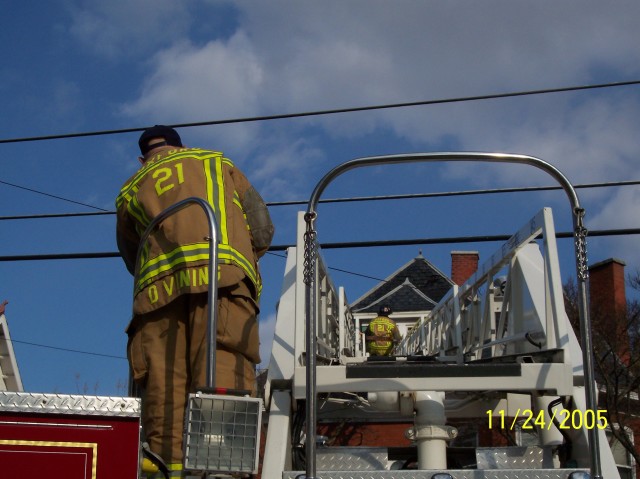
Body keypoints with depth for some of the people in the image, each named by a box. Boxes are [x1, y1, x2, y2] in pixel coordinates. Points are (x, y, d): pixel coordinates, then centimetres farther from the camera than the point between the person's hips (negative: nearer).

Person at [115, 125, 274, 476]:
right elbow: (262, 229, 21)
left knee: (164, 392, -3)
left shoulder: (130, 191, 30)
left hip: (158, 288, 2)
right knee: (224, 375, -15)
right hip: (221, 277, -2)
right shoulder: (216, 163, 28)